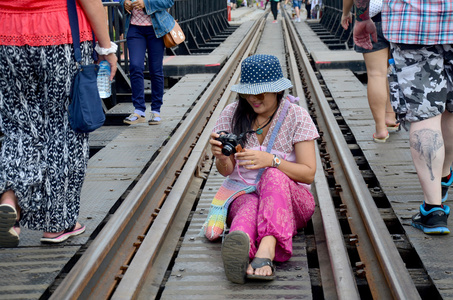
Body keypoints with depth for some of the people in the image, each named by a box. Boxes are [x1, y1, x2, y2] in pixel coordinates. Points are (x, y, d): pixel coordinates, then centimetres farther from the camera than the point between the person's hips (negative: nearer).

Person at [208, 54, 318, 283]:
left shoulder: (297, 117, -3)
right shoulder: (232, 114, 3)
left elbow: (308, 174, -9)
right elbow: (226, 171, 4)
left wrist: (271, 160, -26)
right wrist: (222, 159, -22)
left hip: (290, 197, -1)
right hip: (243, 194, 1)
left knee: (273, 176, -36)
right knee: (251, 206, -37)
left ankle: (266, 248, -61)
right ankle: (239, 245, -74)